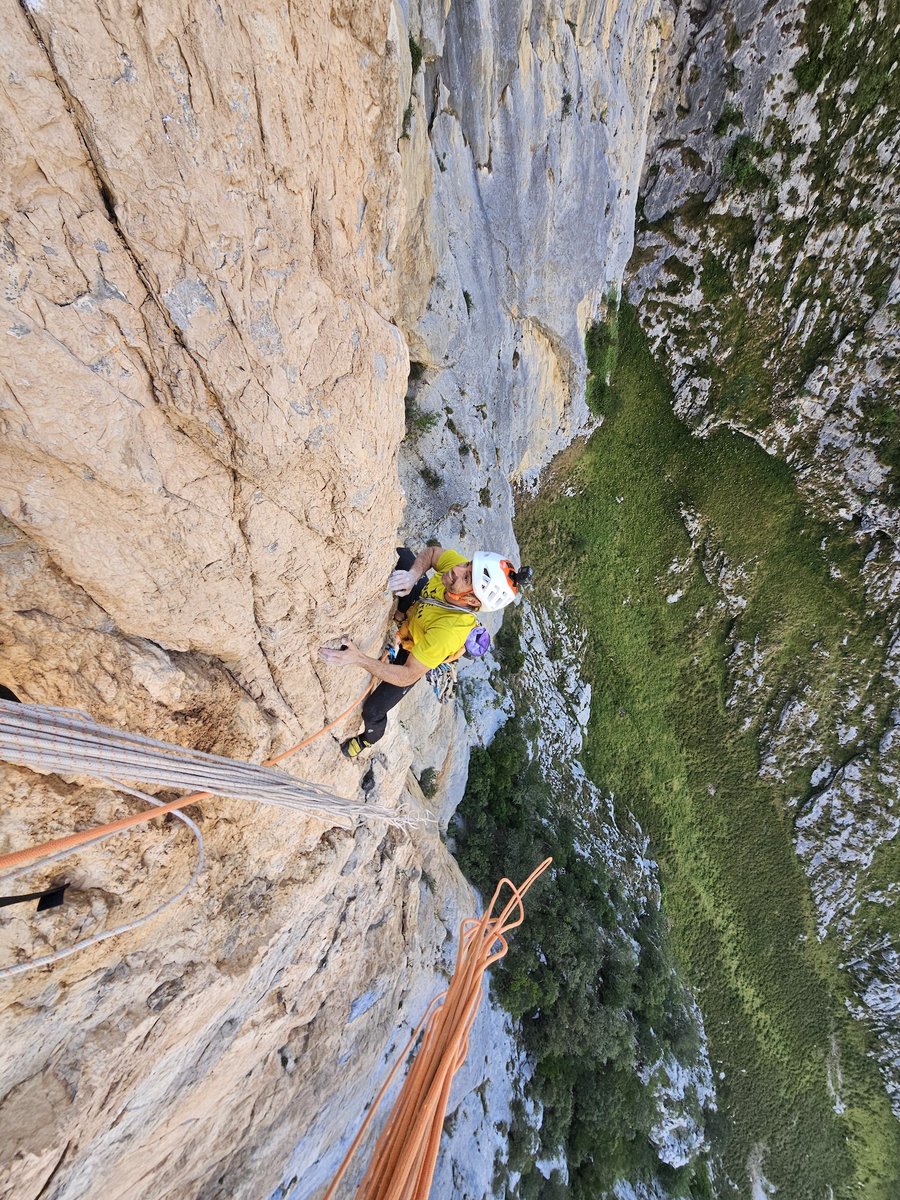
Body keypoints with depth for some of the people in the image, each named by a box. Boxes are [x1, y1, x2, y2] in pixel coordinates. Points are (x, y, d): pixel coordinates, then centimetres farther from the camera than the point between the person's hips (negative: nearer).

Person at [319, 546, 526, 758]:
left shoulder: (448, 631, -48)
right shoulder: (462, 569, -34)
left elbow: (407, 676, -38)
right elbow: (431, 552, -11)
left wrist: (358, 659, -45)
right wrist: (413, 574, -31)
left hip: (414, 650, -5)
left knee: (372, 710, 2)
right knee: (402, 554, 0)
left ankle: (369, 738, 40)